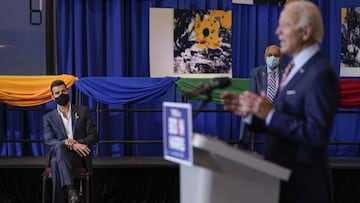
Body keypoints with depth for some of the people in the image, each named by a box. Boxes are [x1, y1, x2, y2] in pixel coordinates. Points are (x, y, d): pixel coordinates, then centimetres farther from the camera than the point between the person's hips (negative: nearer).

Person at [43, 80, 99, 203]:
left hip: (79, 156, 0)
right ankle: (70, 189, -51)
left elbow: (94, 136, 8)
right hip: (59, 155, 0)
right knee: (59, 147, -39)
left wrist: (76, 143, -14)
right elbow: (49, 141, -1)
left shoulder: (83, 111, 14)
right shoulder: (48, 118, 14)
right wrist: (70, 145, -21)